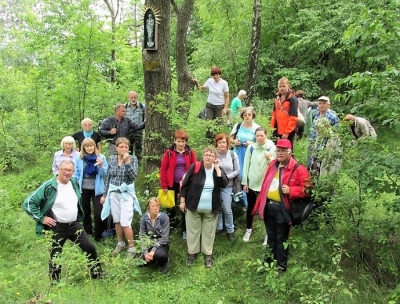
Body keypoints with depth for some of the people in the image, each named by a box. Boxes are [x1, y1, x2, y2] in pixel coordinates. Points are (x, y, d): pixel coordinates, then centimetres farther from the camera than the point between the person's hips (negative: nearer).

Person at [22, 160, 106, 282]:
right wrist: (41, 218, -16)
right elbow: (28, 203, -16)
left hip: (74, 225, 5)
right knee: (55, 256, 9)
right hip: (57, 227, -5)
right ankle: (55, 283, 28)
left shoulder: (74, 183, 3)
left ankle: (97, 273, 26)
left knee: (90, 248, 7)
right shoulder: (48, 186, -18)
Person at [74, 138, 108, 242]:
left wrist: (101, 166, -22)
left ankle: (98, 235, 13)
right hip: (83, 189, 2)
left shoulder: (101, 157, -7)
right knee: (86, 212, 18)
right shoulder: (79, 158, -3)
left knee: (98, 213, -5)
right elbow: (76, 174, 4)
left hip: (97, 189, -2)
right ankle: (87, 233, 36)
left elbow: (104, 175, -5)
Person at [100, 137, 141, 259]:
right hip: (113, 193, 4)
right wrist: (104, 194, 9)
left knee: (125, 223, -8)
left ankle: (131, 248, 8)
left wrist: (127, 161, -26)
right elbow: (108, 178, 8)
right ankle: (120, 244, 32)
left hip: (126, 194, -4)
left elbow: (133, 176, -18)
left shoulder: (133, 158, -7)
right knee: (117, 221, 13)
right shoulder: (112, 159, 3)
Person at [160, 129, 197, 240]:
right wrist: (164, 186, -7)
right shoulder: (169, 153, -5)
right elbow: (163, 169, -4)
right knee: (171, 206, 12)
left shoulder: (190, 153, -1)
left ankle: (185, 230, 17)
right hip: (173, 184, 0)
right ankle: (171, 225, 28)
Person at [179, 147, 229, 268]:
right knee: (193, 230, 9)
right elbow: (185, 184, -2)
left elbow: (224, 184, -15)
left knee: (209, 231, 10)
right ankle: (192, 253, 25)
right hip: (194, 206, -1)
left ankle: (208, 254, 23)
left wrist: (217, 169, -17)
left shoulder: (219, 170, 0)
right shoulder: (195, 167, -7)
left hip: (211, 208, 1)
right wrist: (182, 201, -3)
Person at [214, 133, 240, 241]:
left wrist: (226, 177, -12)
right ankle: (218, 227, 32)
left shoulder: (233, 154, -4)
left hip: (227, 186, 0)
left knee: (227, 209, 3)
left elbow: (237, 171, -1)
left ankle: (230, 230, 21)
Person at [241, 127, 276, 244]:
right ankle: (249, 229, 36)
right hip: (251, 183, 2)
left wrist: (270, 158, -25)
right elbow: (246, 165, 2)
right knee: (250, 207, 17)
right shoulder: (251, 147, -2)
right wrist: (245, 182, 1)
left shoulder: (272, 148, -8)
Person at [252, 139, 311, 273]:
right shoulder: (272, 165, 11)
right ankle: (270, 259, 37)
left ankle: (281, 265, 21)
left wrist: (291, 190, -26)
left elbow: (306, 188, -13)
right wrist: (261, 203, 13)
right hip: (268, 206, 7)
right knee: (271, 235, 21)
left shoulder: (298, 169, -12)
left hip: (282, 208, -6)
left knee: (281, 238, 7)